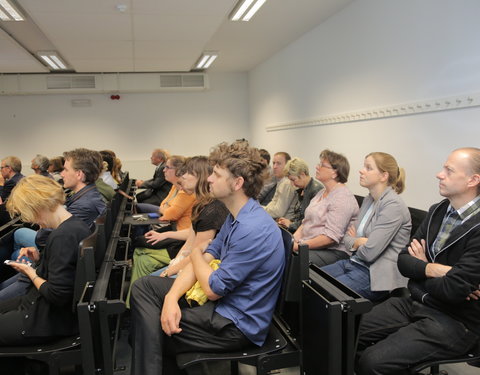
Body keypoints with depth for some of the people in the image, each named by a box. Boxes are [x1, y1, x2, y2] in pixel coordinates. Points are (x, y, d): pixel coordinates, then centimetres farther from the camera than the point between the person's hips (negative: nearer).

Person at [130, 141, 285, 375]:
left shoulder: (252, 229, -28)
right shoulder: (235, 217, 5)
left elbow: (213, 289, -23)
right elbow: (204, 259, 2)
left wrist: (196, 255, -3)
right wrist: (171, 297, -15)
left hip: (237, 326, -9)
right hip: (222, 305, 9)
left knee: (153, 330, -5)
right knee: (145, 286, 3)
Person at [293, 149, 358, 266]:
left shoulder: (343, 198, -15)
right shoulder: (322, 192, 16)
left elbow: (331, 236, -22)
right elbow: (306, 221, 17)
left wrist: (300, 245, -19)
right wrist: (294, 238, -1)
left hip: (333, 251, -9)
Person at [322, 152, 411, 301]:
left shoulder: (393, 205, -17)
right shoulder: (368, 200, 12)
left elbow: (369, 252, -22)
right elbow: (348, 237, 14)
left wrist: (356, 242, -2)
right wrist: (359, 242, -7)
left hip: (376, 275, -8)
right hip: (354, 263, 9)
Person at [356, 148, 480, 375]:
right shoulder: (437, 211, 6)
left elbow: (453, 290, -23)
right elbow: (403, 261, 5)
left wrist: (420, 268, -4)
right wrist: (434, 269, -15)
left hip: (453, 322, -7)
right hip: (414, 303, 7)